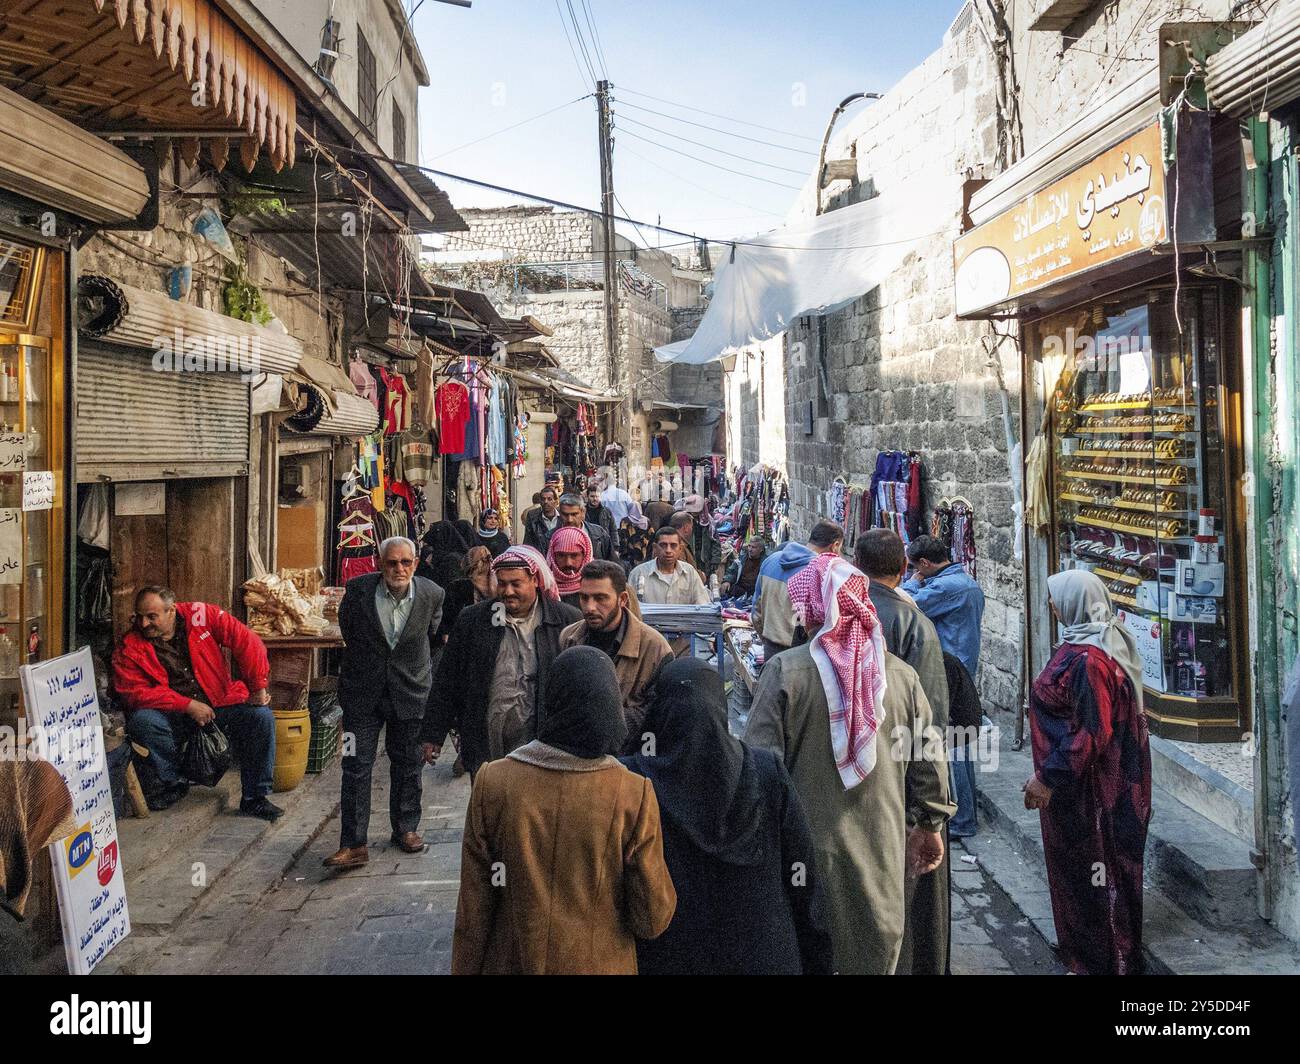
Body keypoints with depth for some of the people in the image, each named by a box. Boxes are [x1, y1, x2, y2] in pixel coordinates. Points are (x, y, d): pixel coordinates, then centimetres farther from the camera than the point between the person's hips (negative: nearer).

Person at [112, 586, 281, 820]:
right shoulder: (130, 648, -6)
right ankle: (173, 783, -4)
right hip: (174, 716, 0)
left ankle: (254, 798, -11)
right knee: (141, 720, -29)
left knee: (262, 717, -24)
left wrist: (259, 688, -15)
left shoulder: (202, 615, -7)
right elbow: (134, 692, -14)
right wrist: (189, 706, -21)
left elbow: (245, 641, -10)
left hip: (221, 701, 0)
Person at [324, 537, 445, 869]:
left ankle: (405, 828, 30)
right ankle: (354, 844, 3)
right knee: (356, 766, -2)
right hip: (363, 692, -1)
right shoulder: (358, 589, -12)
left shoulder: (432, 594, -9)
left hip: (410, 690, 1)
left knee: (407, 763, 13)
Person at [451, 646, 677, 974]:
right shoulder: (634, 795, -20)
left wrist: (464, 968, 6)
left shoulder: (492, 784, -17)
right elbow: (653, 920, -12)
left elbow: (472, 910, -9)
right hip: (598, 963, 0)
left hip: (512, 962, 0)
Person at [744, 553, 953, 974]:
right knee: (875, 952, 19)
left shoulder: (784, 670, -13)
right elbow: (929, 759, 4)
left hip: (807, 847, -2)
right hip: (881, 851, 3)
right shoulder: (902, 674, -3)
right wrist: (931, 824, 18)